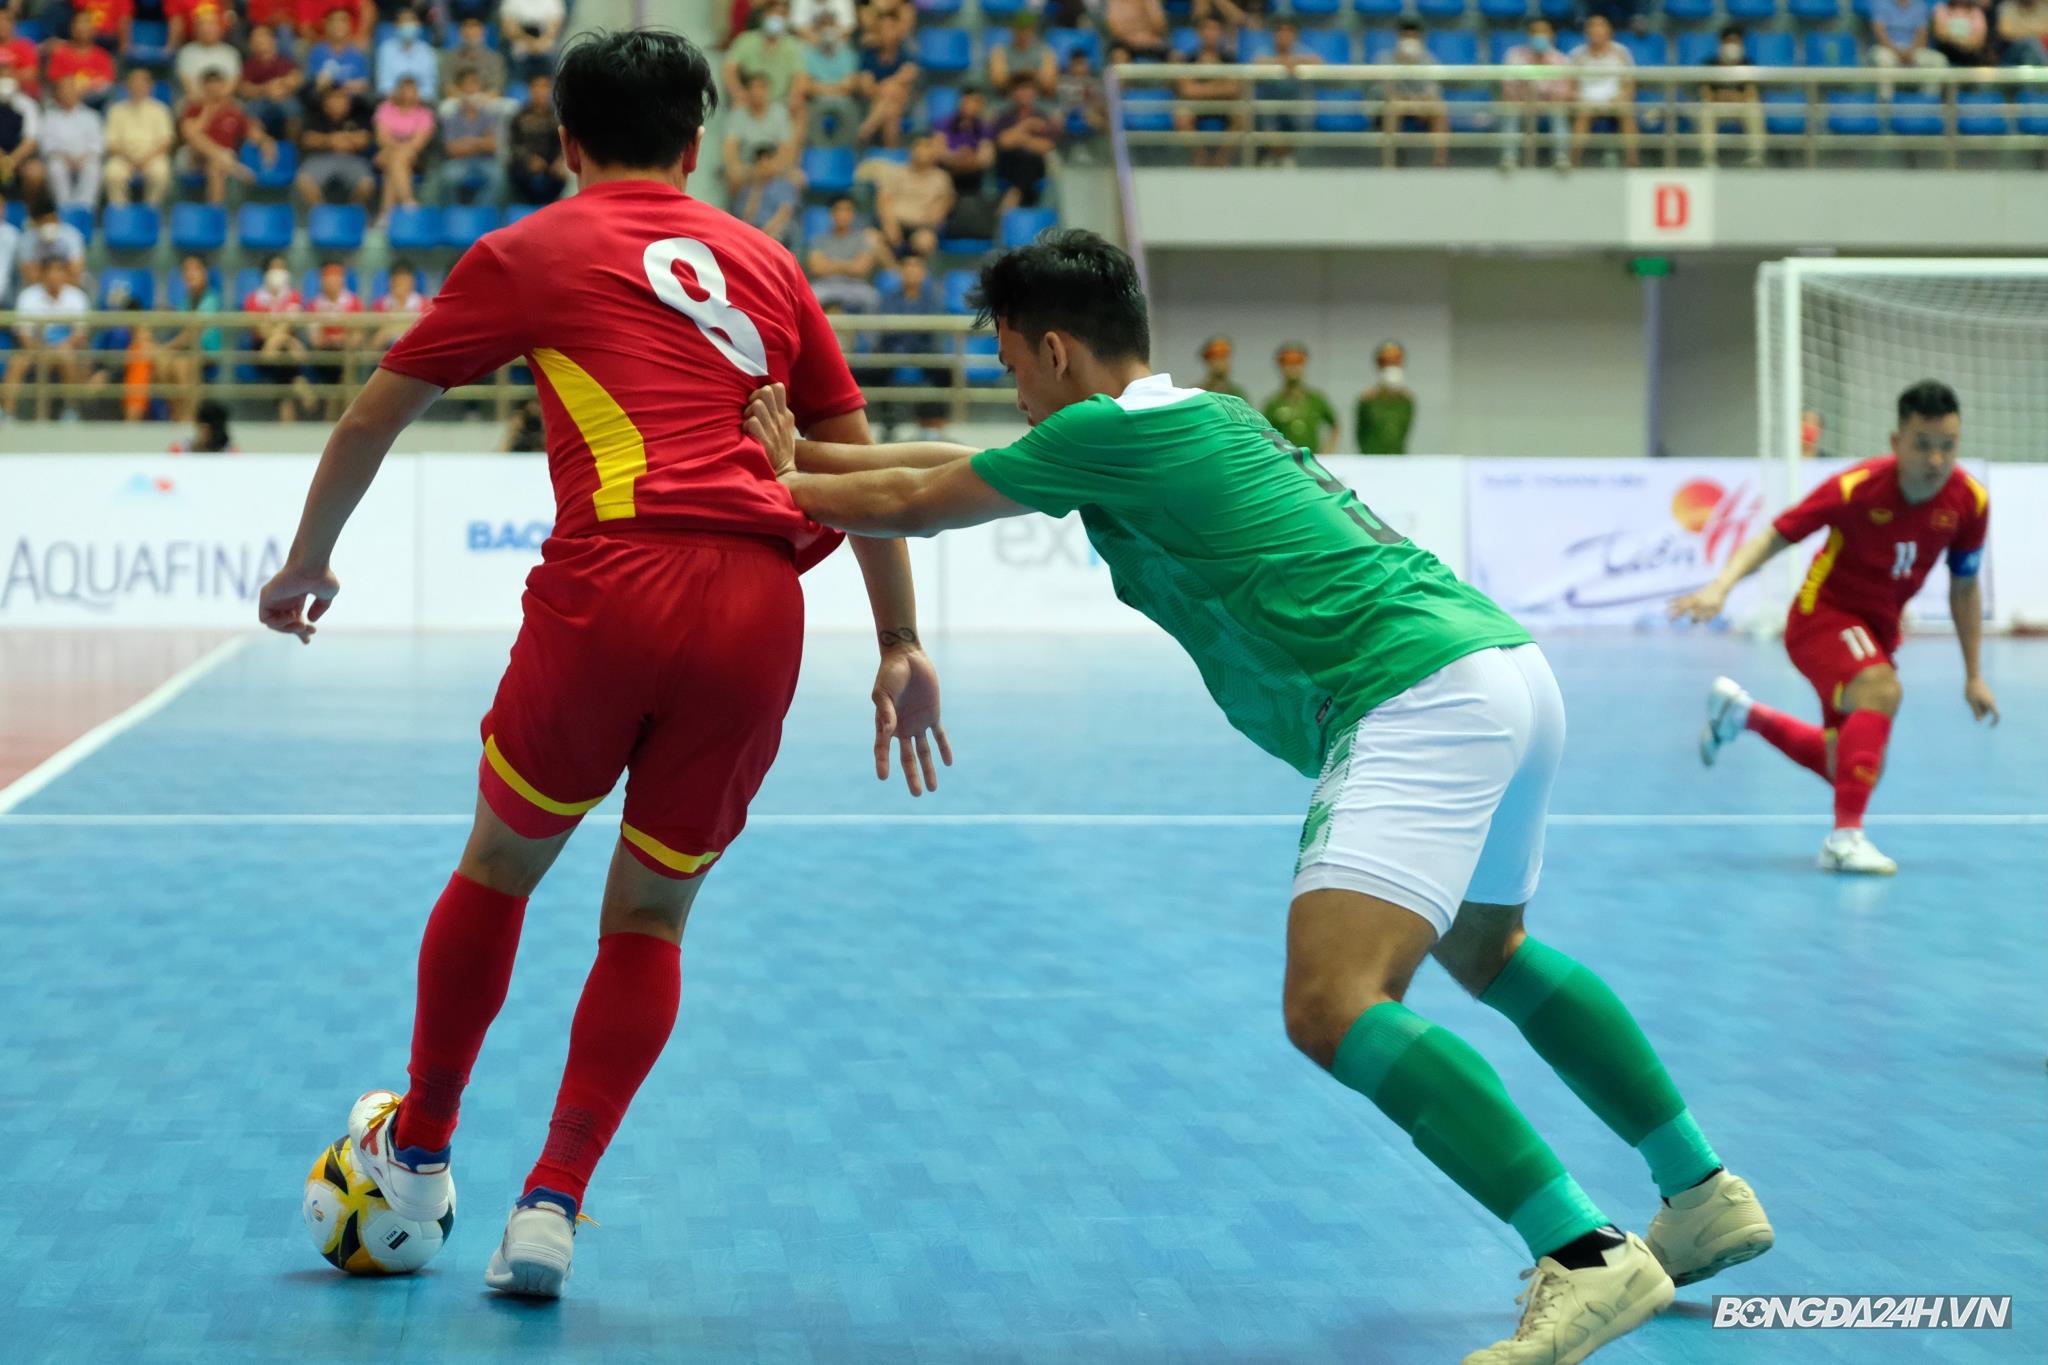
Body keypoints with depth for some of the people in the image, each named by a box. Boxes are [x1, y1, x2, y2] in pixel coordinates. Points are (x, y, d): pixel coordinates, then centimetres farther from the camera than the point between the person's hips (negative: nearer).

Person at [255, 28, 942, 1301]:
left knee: (500, 867, 20)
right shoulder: (763, 261, 22)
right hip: (762, 610, 3)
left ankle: (420, 1152, 34)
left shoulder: (530, 251, 14)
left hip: (612, 587, -2)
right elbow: (858, 461, 21)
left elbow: (375, 416, 20)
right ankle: (554, 1203, 10)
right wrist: (902, 646, 25)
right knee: (650, 919, 17)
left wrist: (309, 561, 34)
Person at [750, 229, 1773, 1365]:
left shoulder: (1108, 431, -5)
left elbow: (915, 504, 6)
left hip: (1418, 702, -10)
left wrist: (784, 485, 22)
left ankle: (1585, 1257, -26)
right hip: (1507, 665, 10)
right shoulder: (1198, 416, 23)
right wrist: (805, 454, 30)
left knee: (1332, 1009, -20)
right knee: (1488, 951, 31)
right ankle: (1704, 1195, 36)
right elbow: (960, 465, 31)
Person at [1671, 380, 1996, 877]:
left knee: (1846, 768, 15)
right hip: (1822, 614, -6)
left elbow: (1964, 587, 2)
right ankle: (1845, 836, -34)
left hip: (1877, 630, 6)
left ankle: (1740, 713, 39)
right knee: (1881, 689, -36)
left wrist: (1974, 675, 4)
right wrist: (1720, 587, -36)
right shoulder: (1857, 487, -26)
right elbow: (1775, 536, -20)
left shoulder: (1970, 501, -13)